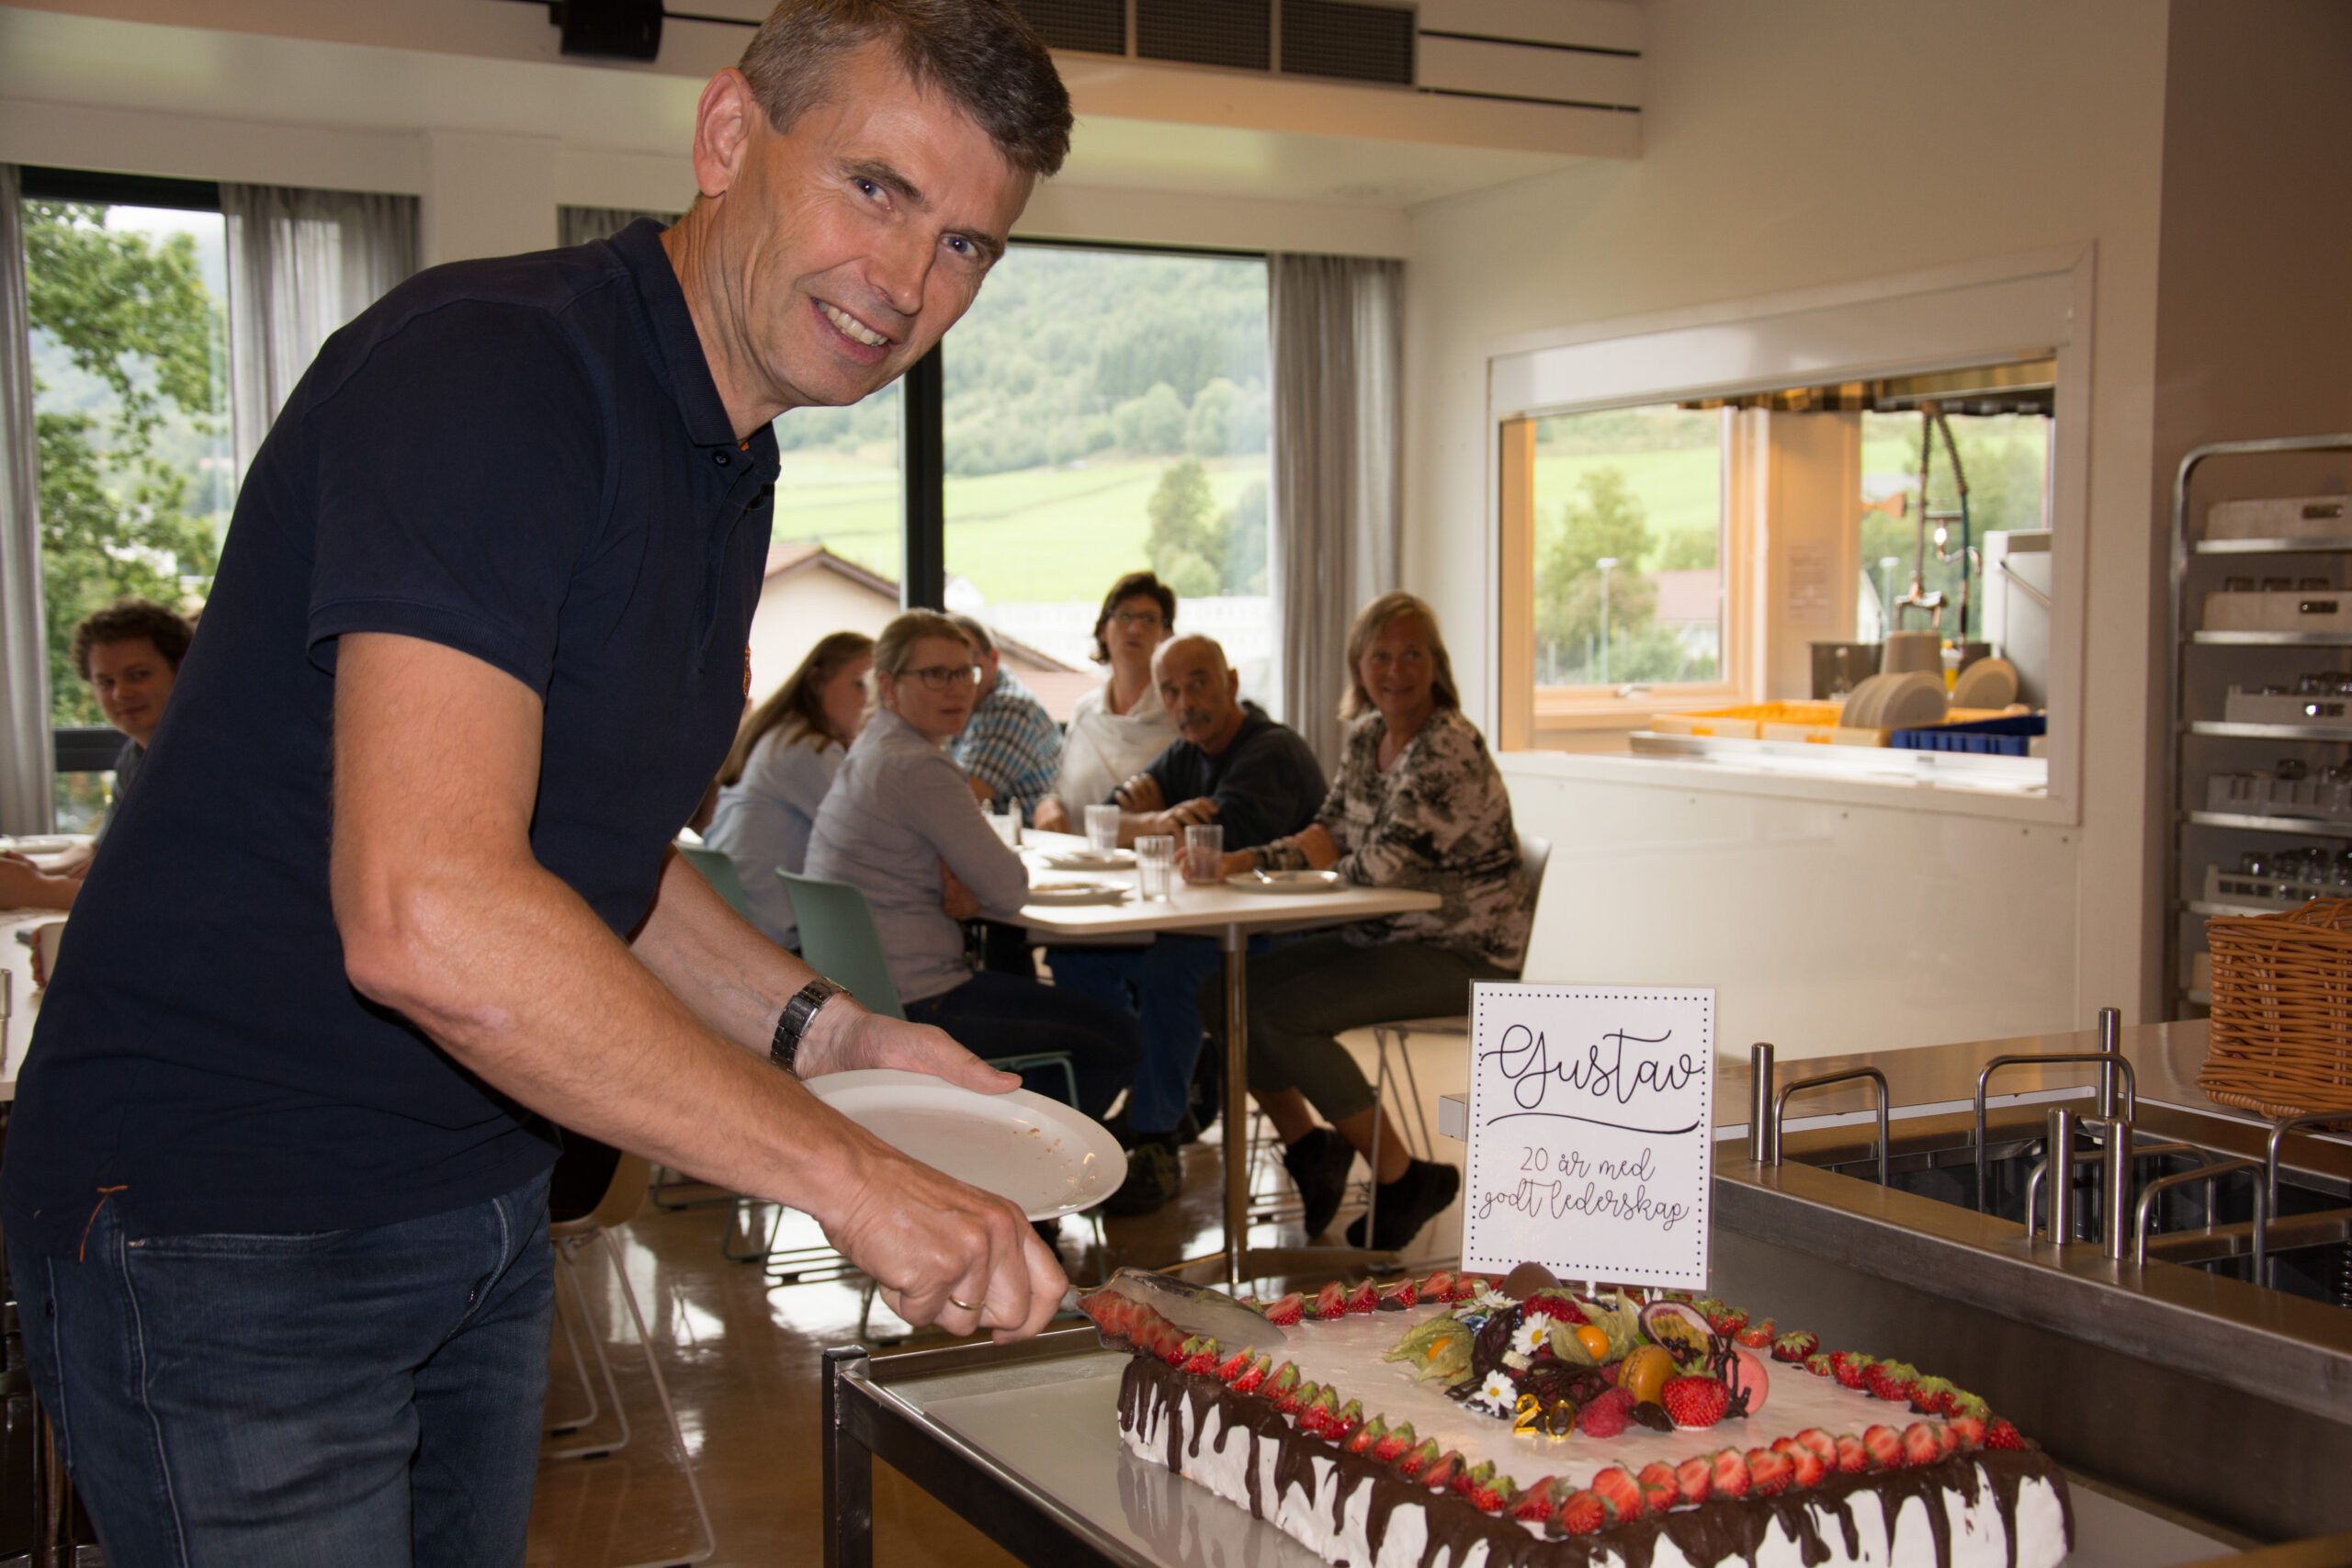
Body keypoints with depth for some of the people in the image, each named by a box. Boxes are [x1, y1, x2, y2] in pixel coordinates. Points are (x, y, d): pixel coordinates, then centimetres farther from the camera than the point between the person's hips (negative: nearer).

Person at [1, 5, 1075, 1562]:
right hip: (224, 1224, -9)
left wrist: (822, 1028, 2)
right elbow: (422, 915, -34)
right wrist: (844, 1170, -27)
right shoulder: (488, 369, -23)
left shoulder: (731, 472, 8)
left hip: (481, 1213, 9)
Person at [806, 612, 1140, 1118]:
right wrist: (971, 887, 7)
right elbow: (1008, 890, -15)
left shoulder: (872, 749, 13)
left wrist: (964, 888, -3)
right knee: (1113, 1048, -4)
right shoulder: (917, 768, -20)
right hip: (916, 1011, -11)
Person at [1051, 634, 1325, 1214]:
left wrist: (1152, 821, -12)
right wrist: (1162, 819, -16)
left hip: (1274, 942, -9)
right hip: (1202, 923, 9)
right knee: (1074, 952, -4)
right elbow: (1111, 825, 5)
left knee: (1168, 968, -34)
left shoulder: (1273, 752, -13)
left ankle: (1156, 1147, -24)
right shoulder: (1187, 753, 15)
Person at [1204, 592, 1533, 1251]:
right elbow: (1328, 835, 7)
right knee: (1222, 994, 0)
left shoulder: (1449, 748, -20)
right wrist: (1243, 861, -8)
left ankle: (1405, 1178, -9)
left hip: (1462, 954, -9)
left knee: (1282, 1013, -24)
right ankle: (1307, 1144, 15)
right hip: (1382, 936, 9)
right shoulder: (1366, 736, 8)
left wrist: (1342, 861, -3)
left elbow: (1383, 863, -24)